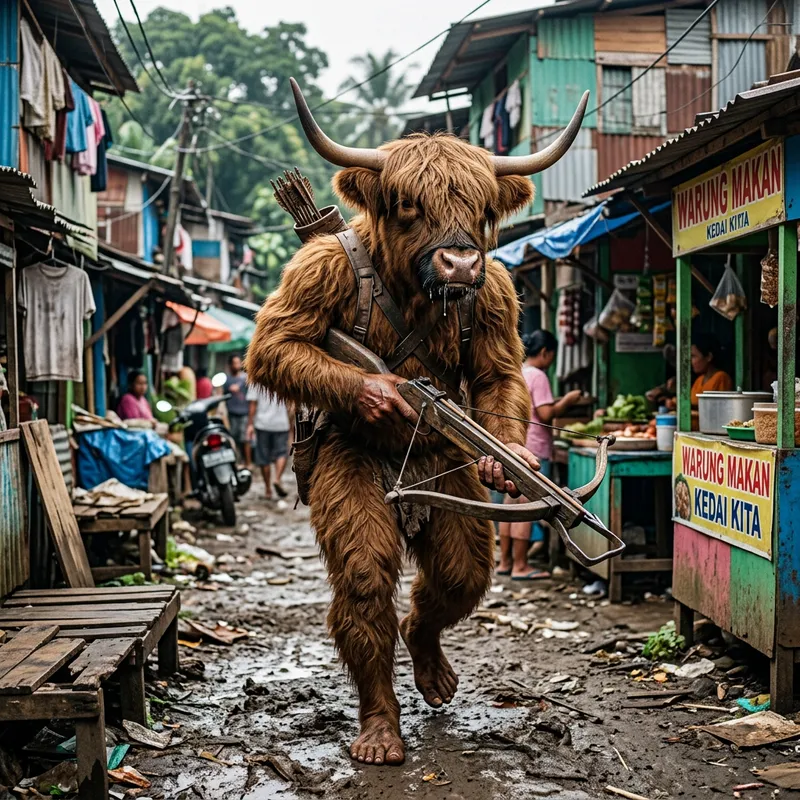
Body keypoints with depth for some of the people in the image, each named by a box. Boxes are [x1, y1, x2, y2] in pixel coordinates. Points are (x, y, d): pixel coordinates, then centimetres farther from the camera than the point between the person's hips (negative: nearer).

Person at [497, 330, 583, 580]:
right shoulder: (537, 376, -13)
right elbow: (546, 414, -19)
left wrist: (557, 403, 17)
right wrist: (566, 401, -5)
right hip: (532, 451, -9)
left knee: (510, 505, 12)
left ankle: (505, 561, 17)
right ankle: (520, 566, -1)